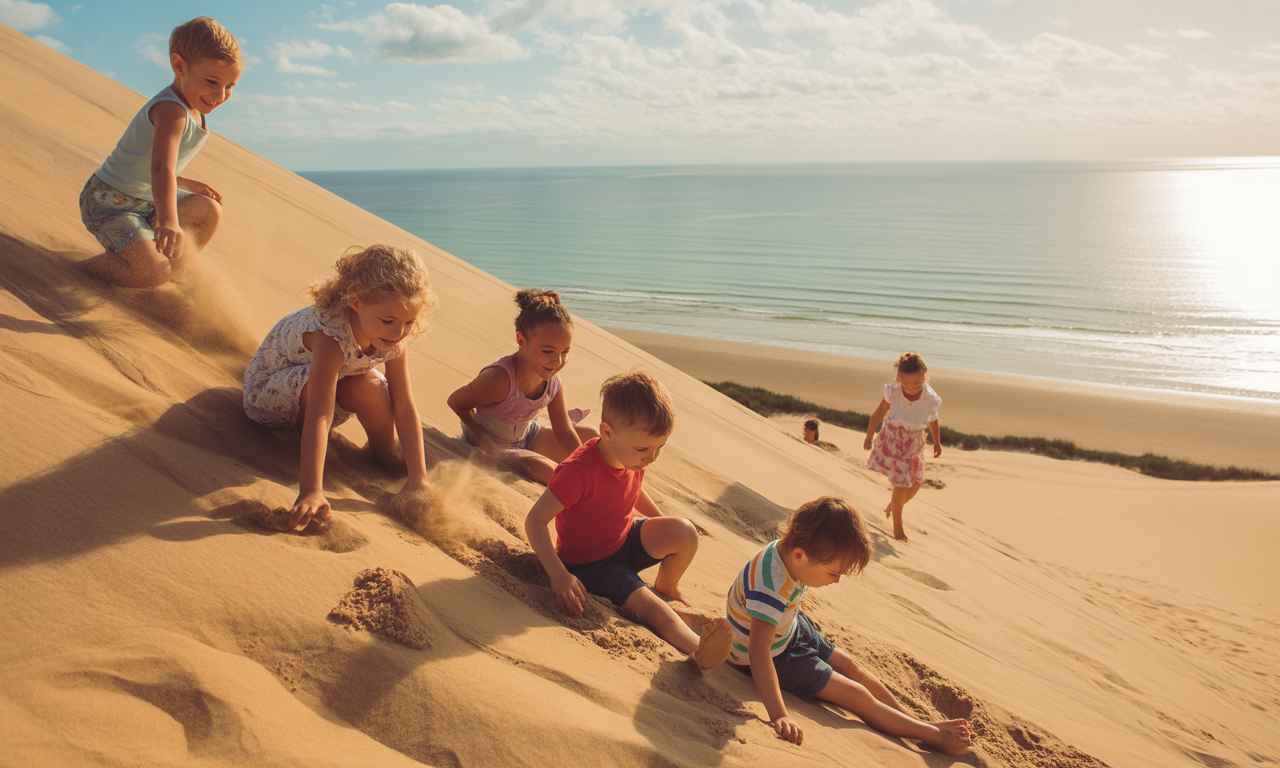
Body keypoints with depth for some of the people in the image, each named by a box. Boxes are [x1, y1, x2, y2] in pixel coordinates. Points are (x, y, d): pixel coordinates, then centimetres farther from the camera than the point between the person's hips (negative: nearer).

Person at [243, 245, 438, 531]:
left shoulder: (393, 339, -21)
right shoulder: (332, 337, -42)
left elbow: (405, 408, -20)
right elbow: (319, 418, -48)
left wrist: (418, 477, -26)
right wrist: (310, 492, -55)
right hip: (265, 389, -5)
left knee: (369, 388, -24)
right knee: (315, 384, -37)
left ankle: (385, 455, 3)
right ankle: (309, 468, -12)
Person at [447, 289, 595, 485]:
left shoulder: (552, 382, -13)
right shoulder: (499, 380, -36)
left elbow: (564, 433, -3)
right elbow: (455, 401, -19)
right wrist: (481, 436, -18)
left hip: (526, 438, 8)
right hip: (491, 447, -8)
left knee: (590, 436, 11)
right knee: (543, 468, -34)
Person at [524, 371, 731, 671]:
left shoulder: (632, 458, -8)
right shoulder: (578, 471, -33)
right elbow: (535, 520, -33)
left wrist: (663, 527, 20)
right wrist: (559, 574, -43)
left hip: (626, 540, 7)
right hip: (590, 563, -7)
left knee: (685, 533, -16)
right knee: (651, 609, -26)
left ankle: (666, 586, 10)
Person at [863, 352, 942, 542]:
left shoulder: (930, 398, -17)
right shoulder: (893, 392, -22)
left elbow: (932, 419, 3)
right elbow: (879, 414, -8)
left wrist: (937, 442, 15)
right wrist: (868, 437, -2)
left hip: (914, 443, 3)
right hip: (892, 441, -3)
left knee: (916, 482, 10)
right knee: (901, 483, -6)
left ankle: (893, 505, 40)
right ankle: (897, 527, 11)